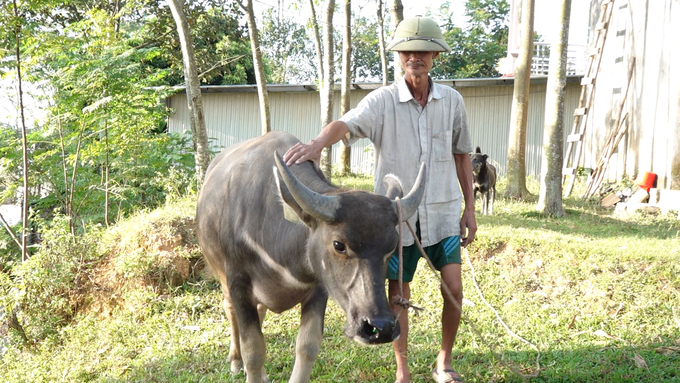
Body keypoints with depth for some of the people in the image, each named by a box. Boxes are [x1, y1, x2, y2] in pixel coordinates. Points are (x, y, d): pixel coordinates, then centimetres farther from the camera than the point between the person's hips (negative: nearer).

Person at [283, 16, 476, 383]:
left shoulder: (451, 101, 1)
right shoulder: (382, 100, -9)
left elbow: (462, 156, 10)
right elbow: (345, 124, -28)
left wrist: (470, 208, 9)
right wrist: (318, 143, -50)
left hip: (443, 213, 2)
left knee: (454, 288, -4)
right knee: (398, 295, 6)